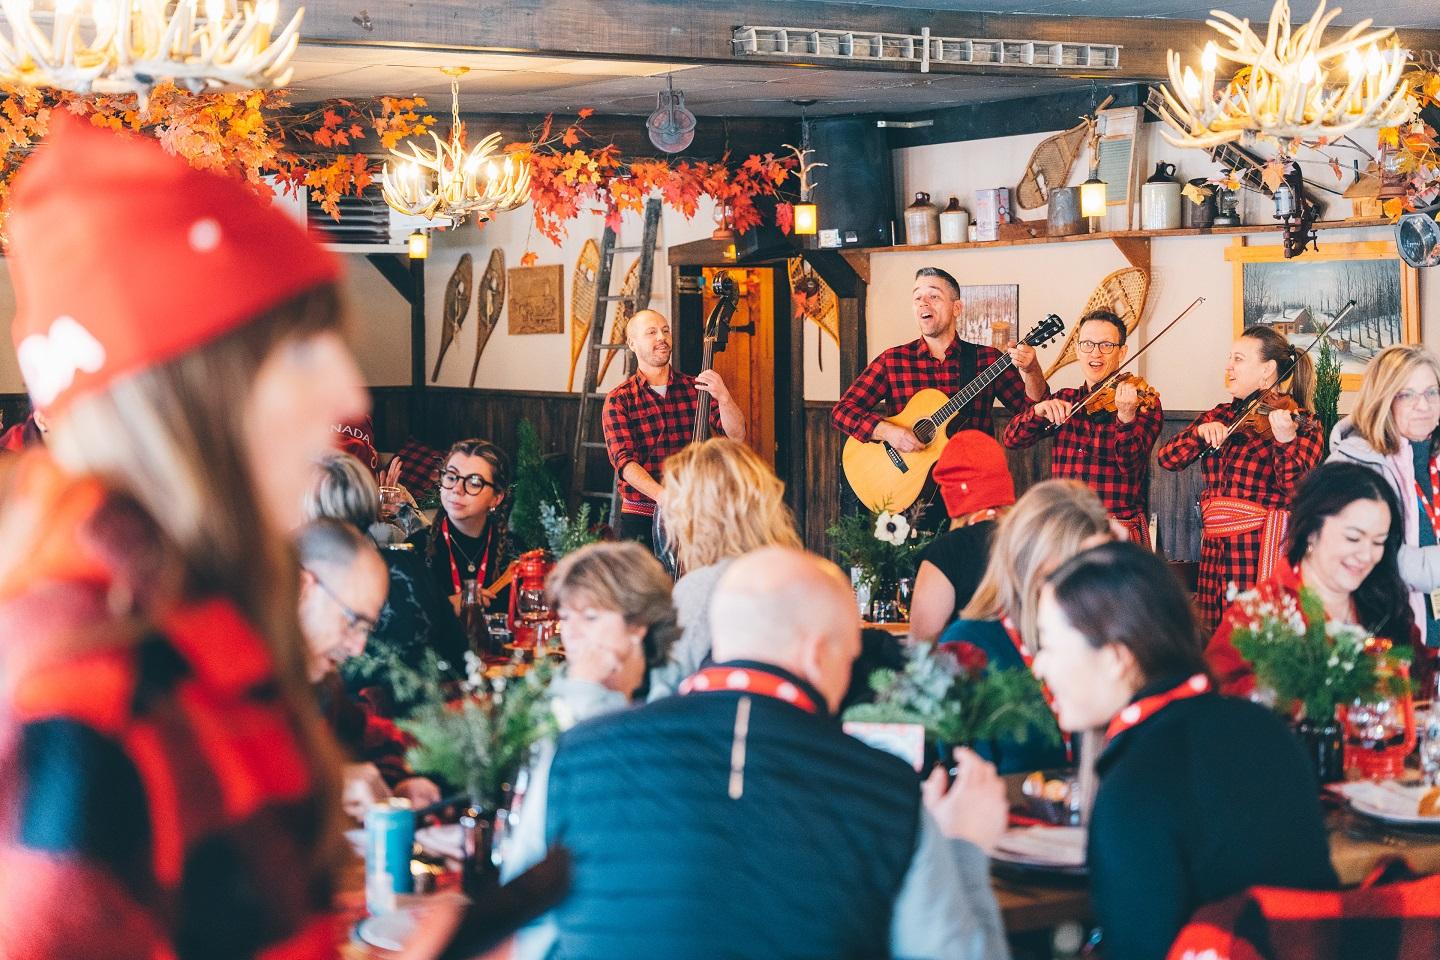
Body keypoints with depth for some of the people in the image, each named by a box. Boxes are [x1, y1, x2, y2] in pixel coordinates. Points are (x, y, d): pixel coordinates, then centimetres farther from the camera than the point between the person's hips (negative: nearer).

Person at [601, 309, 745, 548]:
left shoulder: (695, 388, 8)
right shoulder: (619, 400, 1)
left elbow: (735, 435, -1)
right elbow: (623, 461, -11)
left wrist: (723, 397, -21)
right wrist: (664, 495, -27)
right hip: (641, 519, -2)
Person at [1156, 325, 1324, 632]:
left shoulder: (1302, 425, -2)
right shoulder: (1219, 416, 14)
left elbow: (1297, 490, -17)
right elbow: (1166, 458, 5)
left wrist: (1285, 439, -32)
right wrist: (1200, 432, -12)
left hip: (1265, 550, -5)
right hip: (1215, 552, 6)